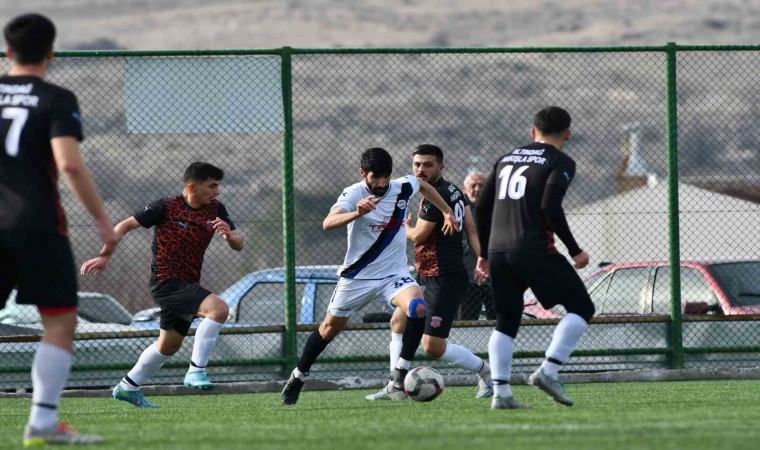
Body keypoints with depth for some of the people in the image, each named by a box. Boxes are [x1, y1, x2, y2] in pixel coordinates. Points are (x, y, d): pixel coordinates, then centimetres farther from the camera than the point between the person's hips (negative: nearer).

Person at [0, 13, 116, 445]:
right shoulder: (56, 100, -4)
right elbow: (69, 163, -15)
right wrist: (102, 219, -10)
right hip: (37, 226, -5)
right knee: (61, 321, 2)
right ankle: (43, 421, -7)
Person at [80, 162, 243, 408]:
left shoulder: (216, 210, 3)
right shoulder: (166, 207, -12)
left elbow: (238, 245, 4)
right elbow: (125, 226, -5)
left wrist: (229, 235, -19)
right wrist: (105, 256, -9)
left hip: (188, 284, 8)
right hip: (167, 282, -8)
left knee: (169, 345, 20)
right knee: (218, 308, -28)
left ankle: (127, 387, 37)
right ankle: (196, 370, -26)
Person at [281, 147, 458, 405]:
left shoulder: (402, 188, -8)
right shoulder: (354, 194, -21)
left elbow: (424, 185, 19)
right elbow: (328, 223, -41)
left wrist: (447, 212, 17)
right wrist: (357, 213, -58)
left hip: (394, 274, 2)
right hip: (358, 275, -2)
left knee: (418, 309, -28)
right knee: (330, 327, 13)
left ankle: (400, 375, -18)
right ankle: (297, 378, 36)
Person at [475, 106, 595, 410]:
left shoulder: (506, 159, 19)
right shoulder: (561, 163, 0)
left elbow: (482, 207, 17)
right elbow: (551, 208, -14)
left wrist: (485, 253, 25)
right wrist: (575, 251, -7)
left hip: (498, 251, 6)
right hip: (534, 250, -6)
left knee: (506, 323, 12)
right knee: (581, 308, 4)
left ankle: (500, 393, 1)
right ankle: (548, 371, -11)